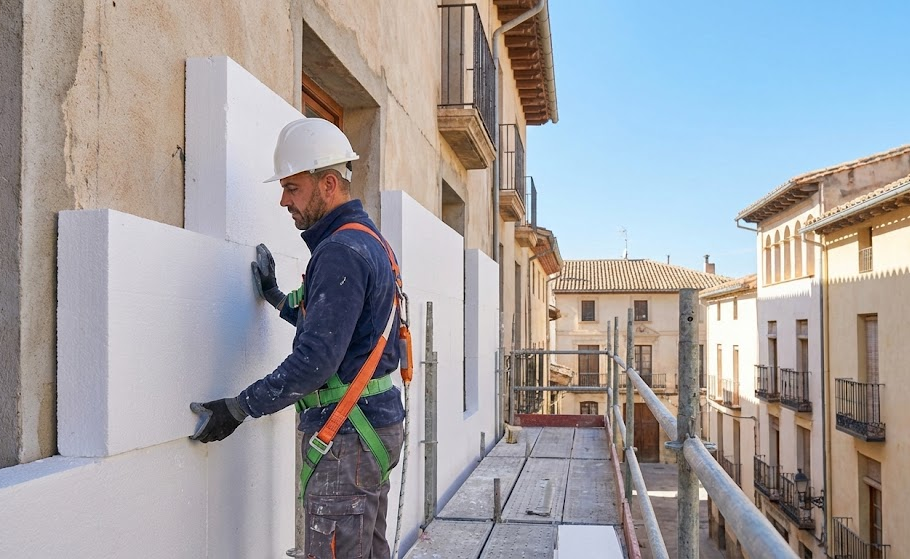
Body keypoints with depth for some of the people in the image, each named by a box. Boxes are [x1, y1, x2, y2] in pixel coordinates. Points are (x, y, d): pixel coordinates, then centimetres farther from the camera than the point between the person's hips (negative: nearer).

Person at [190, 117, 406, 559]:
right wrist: (276, 297, 20)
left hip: (346, 437, -11)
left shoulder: (341, 251, -19)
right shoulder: (367, 239, 14)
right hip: (375, 423, 11)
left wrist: (238, 409, -16)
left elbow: (316, 359, -23)